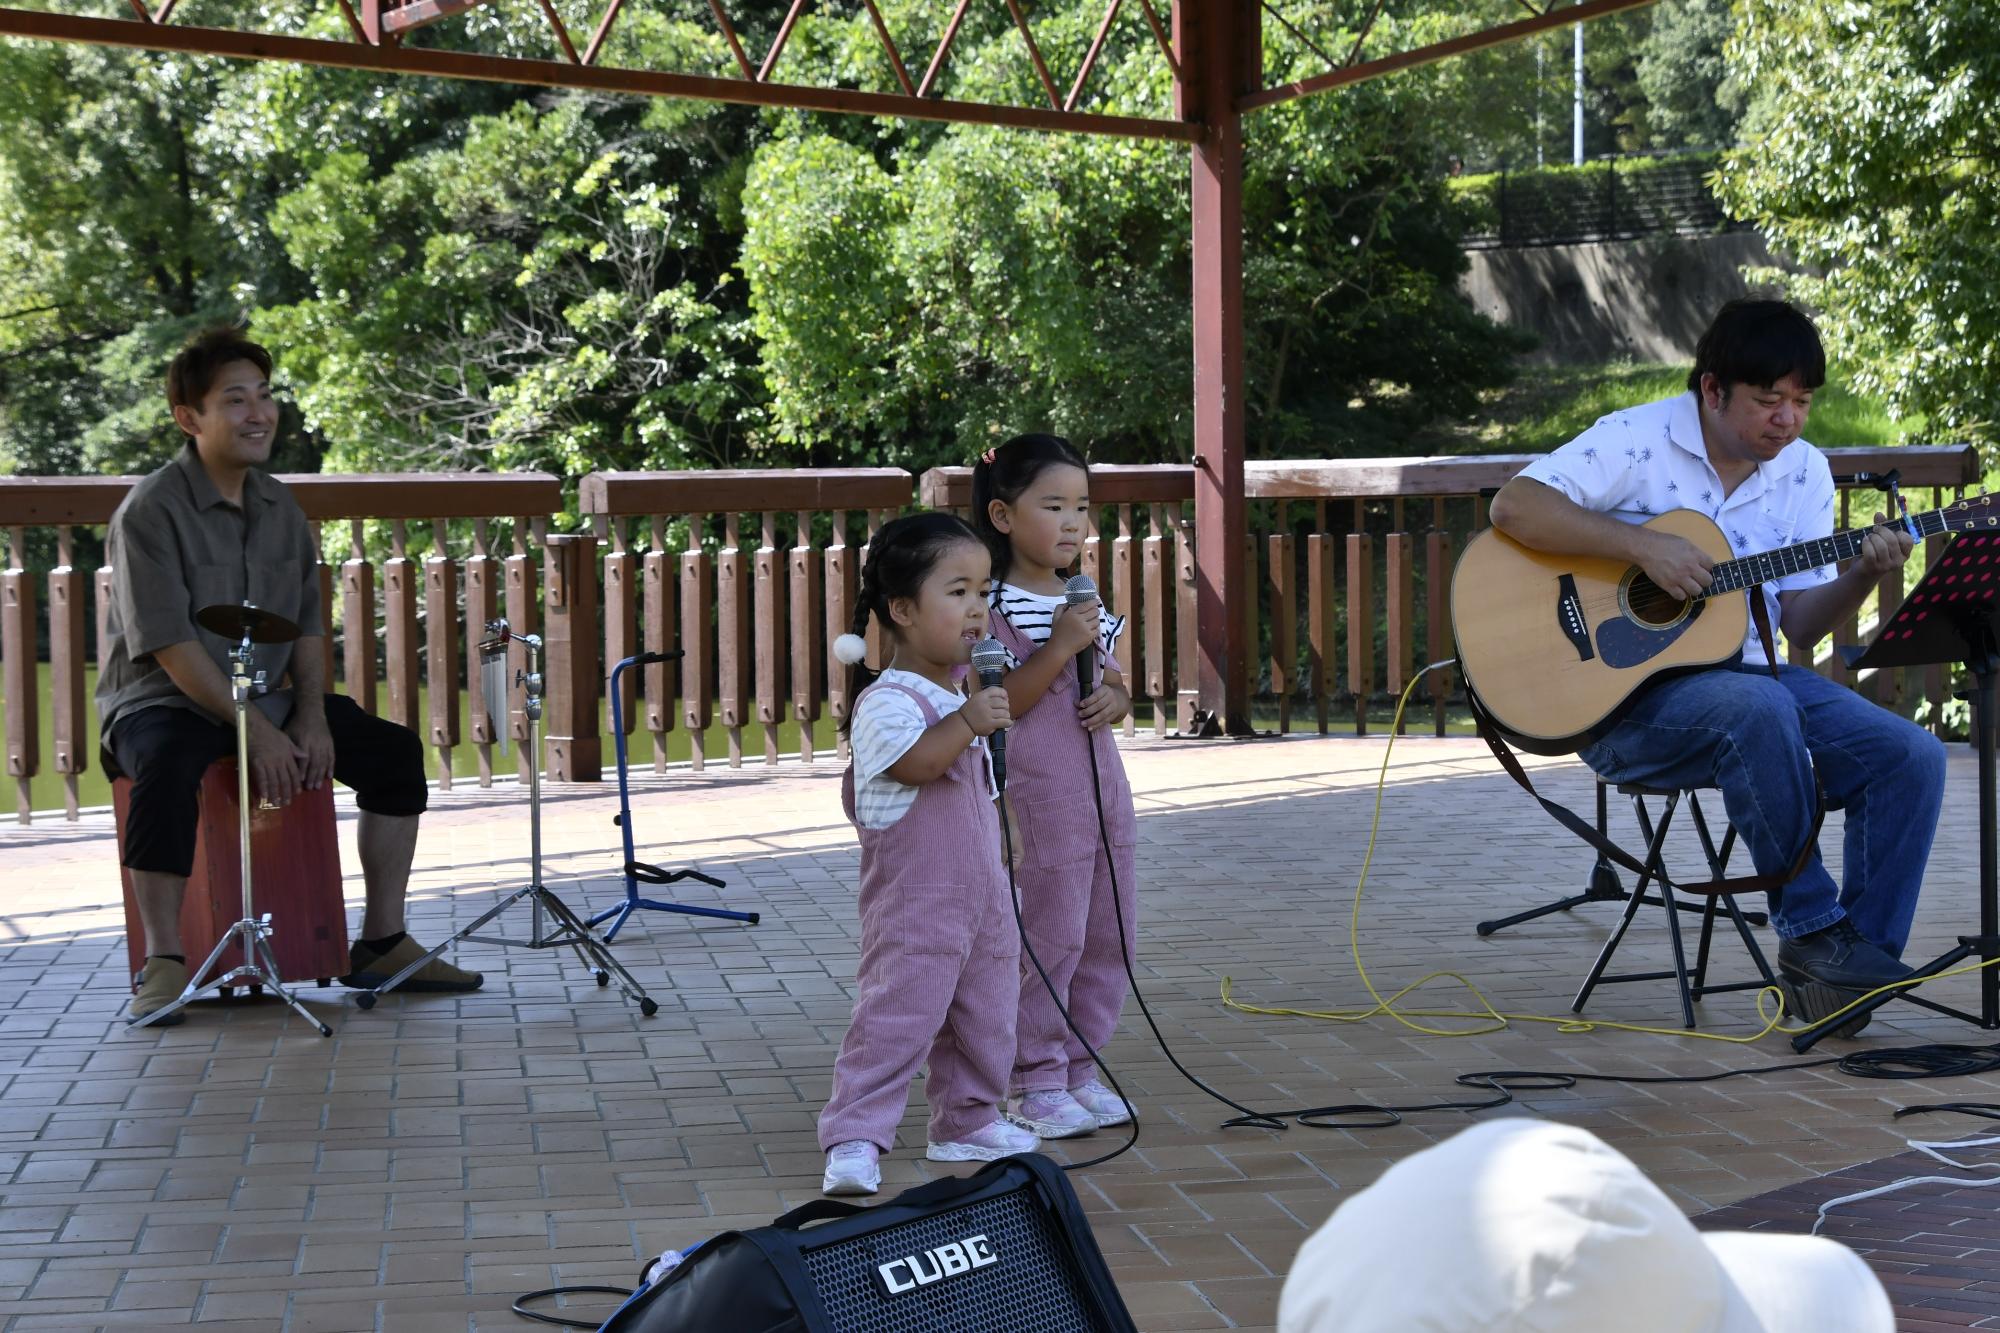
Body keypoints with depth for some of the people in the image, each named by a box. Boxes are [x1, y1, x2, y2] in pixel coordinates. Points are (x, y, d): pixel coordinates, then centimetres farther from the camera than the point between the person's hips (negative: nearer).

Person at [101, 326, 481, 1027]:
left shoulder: (281, 508, 8)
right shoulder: (150, 511, -14)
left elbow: (307, 626, 10)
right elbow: (169, 645, -21)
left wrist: (310, 717, -8)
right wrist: (256, 731, -25)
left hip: (267, 699, 7)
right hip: (163, 702, -7)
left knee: (395, 750, -5)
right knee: (167, 769, -39)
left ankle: (381, 944, 1)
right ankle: (163, 963, -29)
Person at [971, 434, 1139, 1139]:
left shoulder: (1088, 605, 13)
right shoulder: (994, 608, -10)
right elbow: (994, 705, -17)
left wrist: (1115, 699, -3)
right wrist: (1060, 646, -23)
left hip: (1102, 787, 8)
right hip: (1037, 799, -8)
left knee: (1108, 936, 11)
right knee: (1048, 938, -3)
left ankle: (1081, 1068, 23)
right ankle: (1036, 1085, 8)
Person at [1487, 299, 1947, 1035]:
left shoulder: (1804, 471, 9)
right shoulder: (1638, 441, -8)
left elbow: (1800, 624, 7)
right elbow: (1513, 506, -20)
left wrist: (1864, 575, -13)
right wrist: (1642, 544, -26)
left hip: (1747, 675, 6)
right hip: (1625, 695, -6)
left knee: (1912, 757, -14)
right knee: (1760, 710, -37)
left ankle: (1859, 956, -6)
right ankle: (1810, 932, -21)